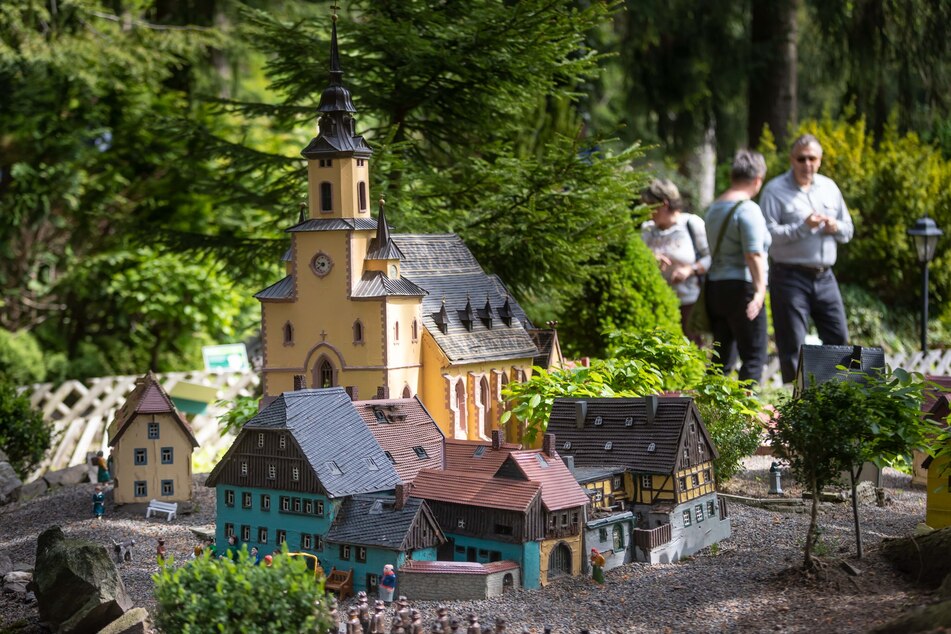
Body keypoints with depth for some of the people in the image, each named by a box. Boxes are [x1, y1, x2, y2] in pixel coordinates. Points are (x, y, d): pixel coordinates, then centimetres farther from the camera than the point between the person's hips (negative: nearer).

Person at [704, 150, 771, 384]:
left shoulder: (714, 207, 15)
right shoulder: (748, 209, -12)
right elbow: (754, 254, -20)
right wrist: (760, 290, -22)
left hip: (714, 286, 9)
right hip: (741, 288, -9)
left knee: (723, 355, 13)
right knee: (754, 355, -4)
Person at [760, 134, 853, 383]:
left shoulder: (829, 187, 14)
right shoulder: (775, 190, -4)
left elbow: (848, 230, 19)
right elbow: (768, 233, -15)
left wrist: (835, 227, -3)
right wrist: (803, 227, -22)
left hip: (824, 276, 6)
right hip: (790, 276, -5)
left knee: (838, 340, 6)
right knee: (793, 346, -3)